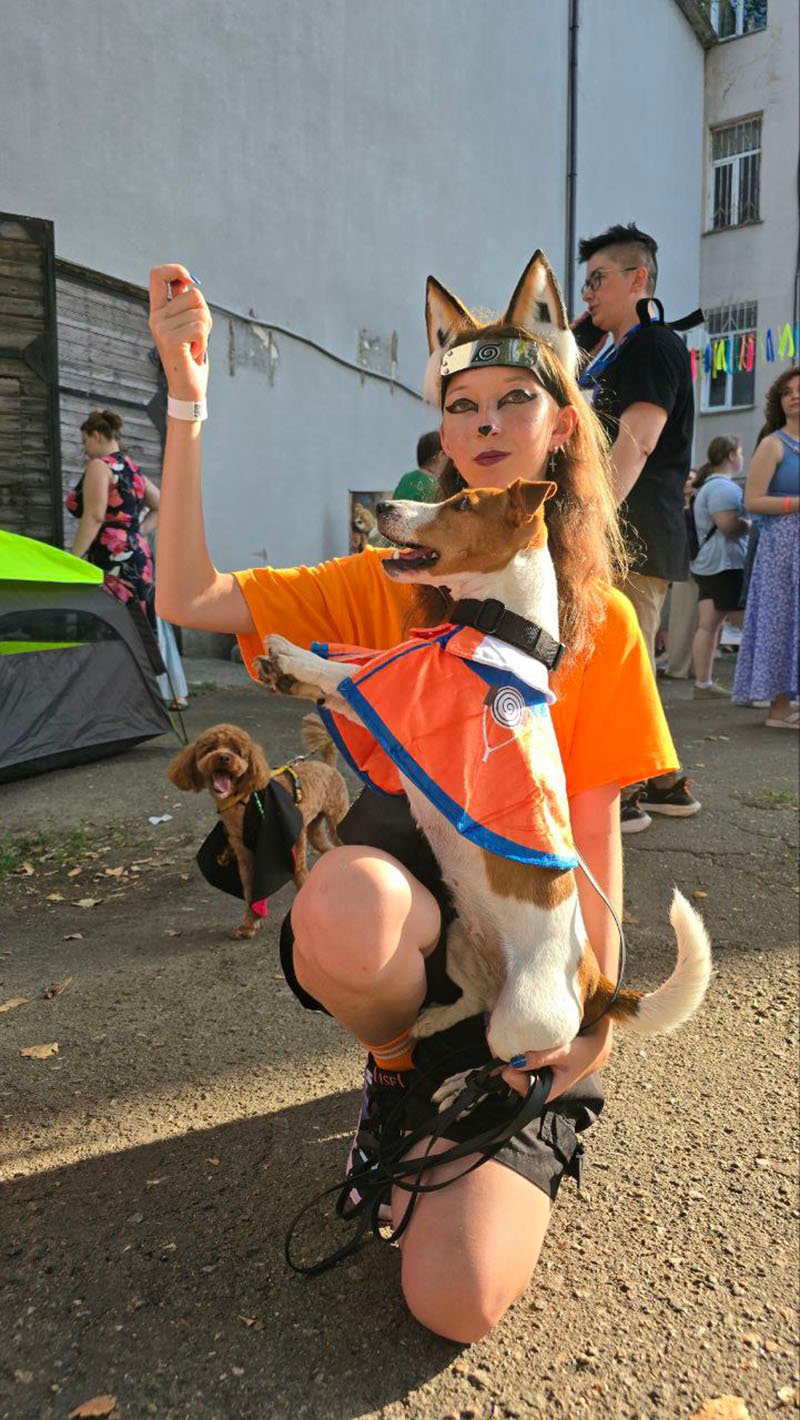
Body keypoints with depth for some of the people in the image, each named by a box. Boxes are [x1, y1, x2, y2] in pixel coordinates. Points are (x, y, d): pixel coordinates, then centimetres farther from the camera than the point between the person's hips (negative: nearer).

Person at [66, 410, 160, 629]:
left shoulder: (99, 465, -6)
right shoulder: (133, 469, 19)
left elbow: (94, 517, -18)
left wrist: (71, 561, -16)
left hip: (112, 560, -9)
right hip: (139, 557, 9)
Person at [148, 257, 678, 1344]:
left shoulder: (600, 617, 4)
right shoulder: (391, 585, 3)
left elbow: (595, 820, 3)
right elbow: (189, 598, -9)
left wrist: (598, 1006, -2)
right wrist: (186, 397, -14)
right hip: (393, 876, 1)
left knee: (458, 1303, -16)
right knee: (342, 909, -41)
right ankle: (395, 1064, -3)